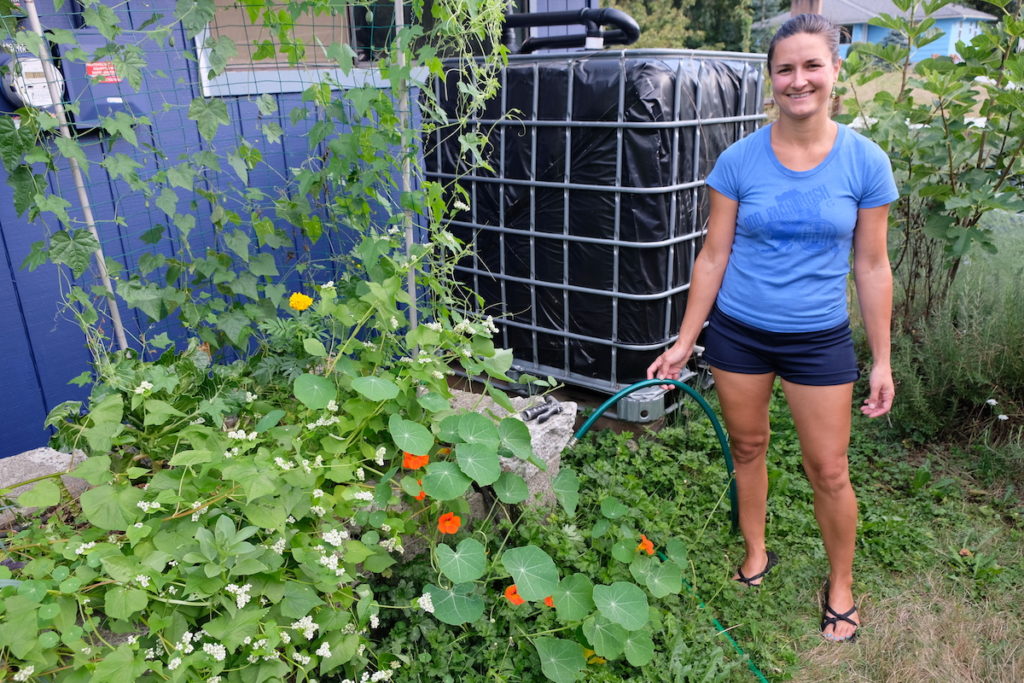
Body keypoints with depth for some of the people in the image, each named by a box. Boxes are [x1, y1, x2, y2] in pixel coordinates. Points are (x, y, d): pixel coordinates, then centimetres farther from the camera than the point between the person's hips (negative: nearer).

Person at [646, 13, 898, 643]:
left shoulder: (865, 161, -6)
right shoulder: (739, 160, -6)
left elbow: (872, 267, 0)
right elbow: (714, 256, -2)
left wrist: (883, 360, 1)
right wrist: (684, 342, -1)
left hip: (819, 338, 0)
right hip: (737, 331, 1)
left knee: (829, 470, 7)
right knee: (748, 447, 15)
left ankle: (841, 585, 31)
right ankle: (757, 554, 39)